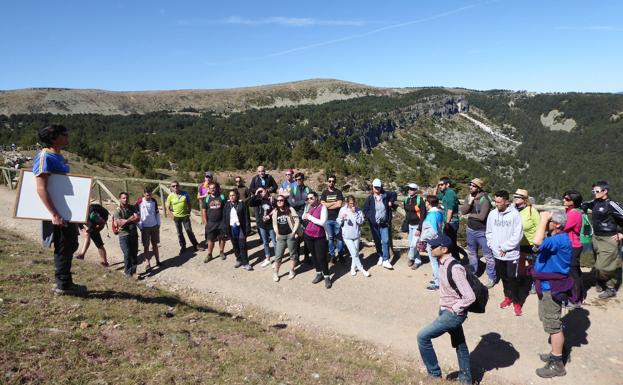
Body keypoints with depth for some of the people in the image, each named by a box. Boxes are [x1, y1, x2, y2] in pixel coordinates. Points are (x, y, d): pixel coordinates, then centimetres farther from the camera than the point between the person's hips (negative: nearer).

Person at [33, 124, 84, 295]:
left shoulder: (59, 157, 12)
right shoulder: (44, 157, -15)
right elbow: (41, 189, -22)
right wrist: (55, 215, -27)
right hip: (58, 213, -9)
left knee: (70, 245, 17)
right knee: (63, 248, 1)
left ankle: (64, 282, 28)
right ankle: (62, 285, 13)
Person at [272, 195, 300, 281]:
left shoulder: (290, 209, -6)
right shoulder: (275, 211, 6)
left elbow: (297, 221, -6)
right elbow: (274, 223, 14)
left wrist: (294, 232, -10)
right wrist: (277, 234, 4)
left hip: (290, 235, -3)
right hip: (280, 236, 3)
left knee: (292, 254, 9)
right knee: (278, 256, 2)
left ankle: (291, 271, 24)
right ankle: (275, 273, 14)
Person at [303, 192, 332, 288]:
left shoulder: (322, 207, -13)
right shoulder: (309, 207, 7)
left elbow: (322, 222, -23)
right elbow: (304, 217, 22)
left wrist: (310, 217, -18)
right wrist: (305, 217, -2)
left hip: (320, 237, -6)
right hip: (308, 236, 6)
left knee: (321, 257, -4)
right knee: (314, 256, 14)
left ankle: (327, 277, 10)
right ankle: (319, 274, 28)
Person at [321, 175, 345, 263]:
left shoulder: (338, 192, 5)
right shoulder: (324, 193, 8)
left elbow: (339, 205, -9)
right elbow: (323, 204, -7)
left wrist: (328, 205, -6)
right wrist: (335, 202, -6)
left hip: (337, 218, -1)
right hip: (327, 219, 1)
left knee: (339, 237, 1)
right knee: (330, 237, 4)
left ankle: (339, 254, 13)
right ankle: (332, 255, 14)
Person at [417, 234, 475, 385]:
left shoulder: (455, 268, -29)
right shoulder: (443, 263, -1)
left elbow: (470, 297, -30)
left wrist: (455, 309, -17)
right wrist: (444, 307, 12)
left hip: (453, 314, -9)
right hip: (446, 311, 9)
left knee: (423, 336, -6)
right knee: (459, 344, 21)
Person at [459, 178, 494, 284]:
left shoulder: (485, 199, -20)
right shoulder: (468, 197, 1)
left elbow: (482, 216, -27)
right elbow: (462, 211, -7)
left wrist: (470, 215, -11)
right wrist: (470, 202, -20)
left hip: (482, 231, -7)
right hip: (470, 230, 7)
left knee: (488, 255, 1)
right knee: (471, 253, 21)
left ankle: (492, 278, 14)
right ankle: (472, 273, 38)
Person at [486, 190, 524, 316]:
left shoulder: (514, 214, -15)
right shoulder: (492, 213, -1)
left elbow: (518, 235, -15)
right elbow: (489, 232, 9)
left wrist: (504, 248, -13)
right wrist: (493, 246, -3)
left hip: (511, 254, -4)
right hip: (497, 253, 5)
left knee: (513, 278, 1)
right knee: (503, 277, 17)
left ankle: (516, 302, 17)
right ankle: (508, 297, 35)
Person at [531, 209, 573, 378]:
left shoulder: (561, 239, -24)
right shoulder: (555, 237, 9)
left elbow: (537, 242, -40)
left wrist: (543, 220, -32)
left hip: (552, 288, -10)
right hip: (547, 286, 10)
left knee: (553, 326, 0)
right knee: (552, 323, 21)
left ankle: (557, 364, 11)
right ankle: (555, 354, 36)